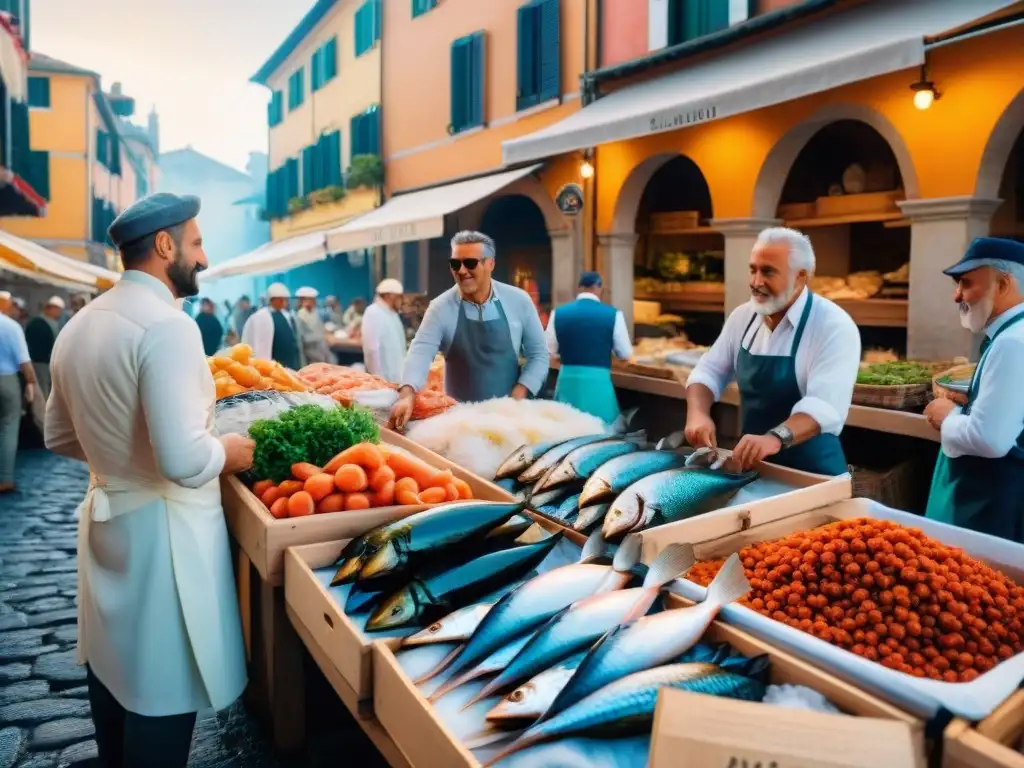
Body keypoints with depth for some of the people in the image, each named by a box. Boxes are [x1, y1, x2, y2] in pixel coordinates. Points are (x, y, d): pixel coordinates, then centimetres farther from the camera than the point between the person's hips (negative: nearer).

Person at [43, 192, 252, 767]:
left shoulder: (78, 326, 6)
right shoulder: (166, 325, -22)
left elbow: (60, 437, 15)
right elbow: (184, 460, -29)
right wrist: (227, 451, -10)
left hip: (106, 515, 9)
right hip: (162, 526, -9)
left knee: (113, 664, 23)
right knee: (162, 686, 5)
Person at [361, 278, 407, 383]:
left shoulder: (393, 313, 15)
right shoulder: (373, 313, -12)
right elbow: (372, 348, -18)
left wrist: (404, 371, 14)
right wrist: (378, 377, -19)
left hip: (398, 375, 8)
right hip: (384, 377, -8)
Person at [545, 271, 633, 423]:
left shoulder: (559, 313, -1)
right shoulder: (613, 314, -7)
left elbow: (549, 350, 8)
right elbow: (625, 354, 0)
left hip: (568, 381, 2)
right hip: (598, 382, -2)